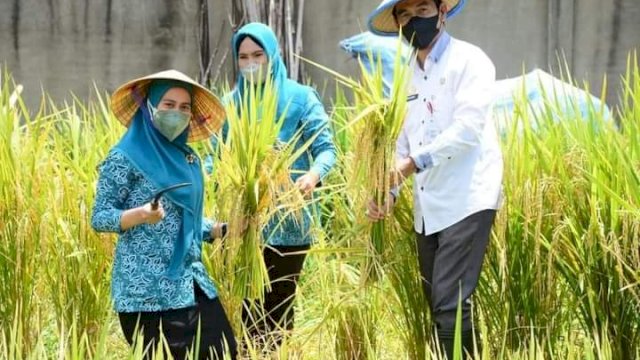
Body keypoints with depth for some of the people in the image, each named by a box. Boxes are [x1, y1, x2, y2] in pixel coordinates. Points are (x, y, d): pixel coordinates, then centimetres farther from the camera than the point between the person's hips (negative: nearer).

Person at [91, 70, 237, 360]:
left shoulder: (187, 157, 14)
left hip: (192, 282, 7)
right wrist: (142, 214, -24)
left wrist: (220, 229, 7)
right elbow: (99, 218, -8)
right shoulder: (126, 157, -6)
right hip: (148, 288, -7)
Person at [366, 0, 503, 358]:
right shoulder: (408, 77, 17)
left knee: (450, 305, -15)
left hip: (467, 201, -7)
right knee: (438, 307, 8)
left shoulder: (469, 60, -4)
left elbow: (468, 128, -17)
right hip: (428, 208, 7)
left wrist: (415, 161, -24)